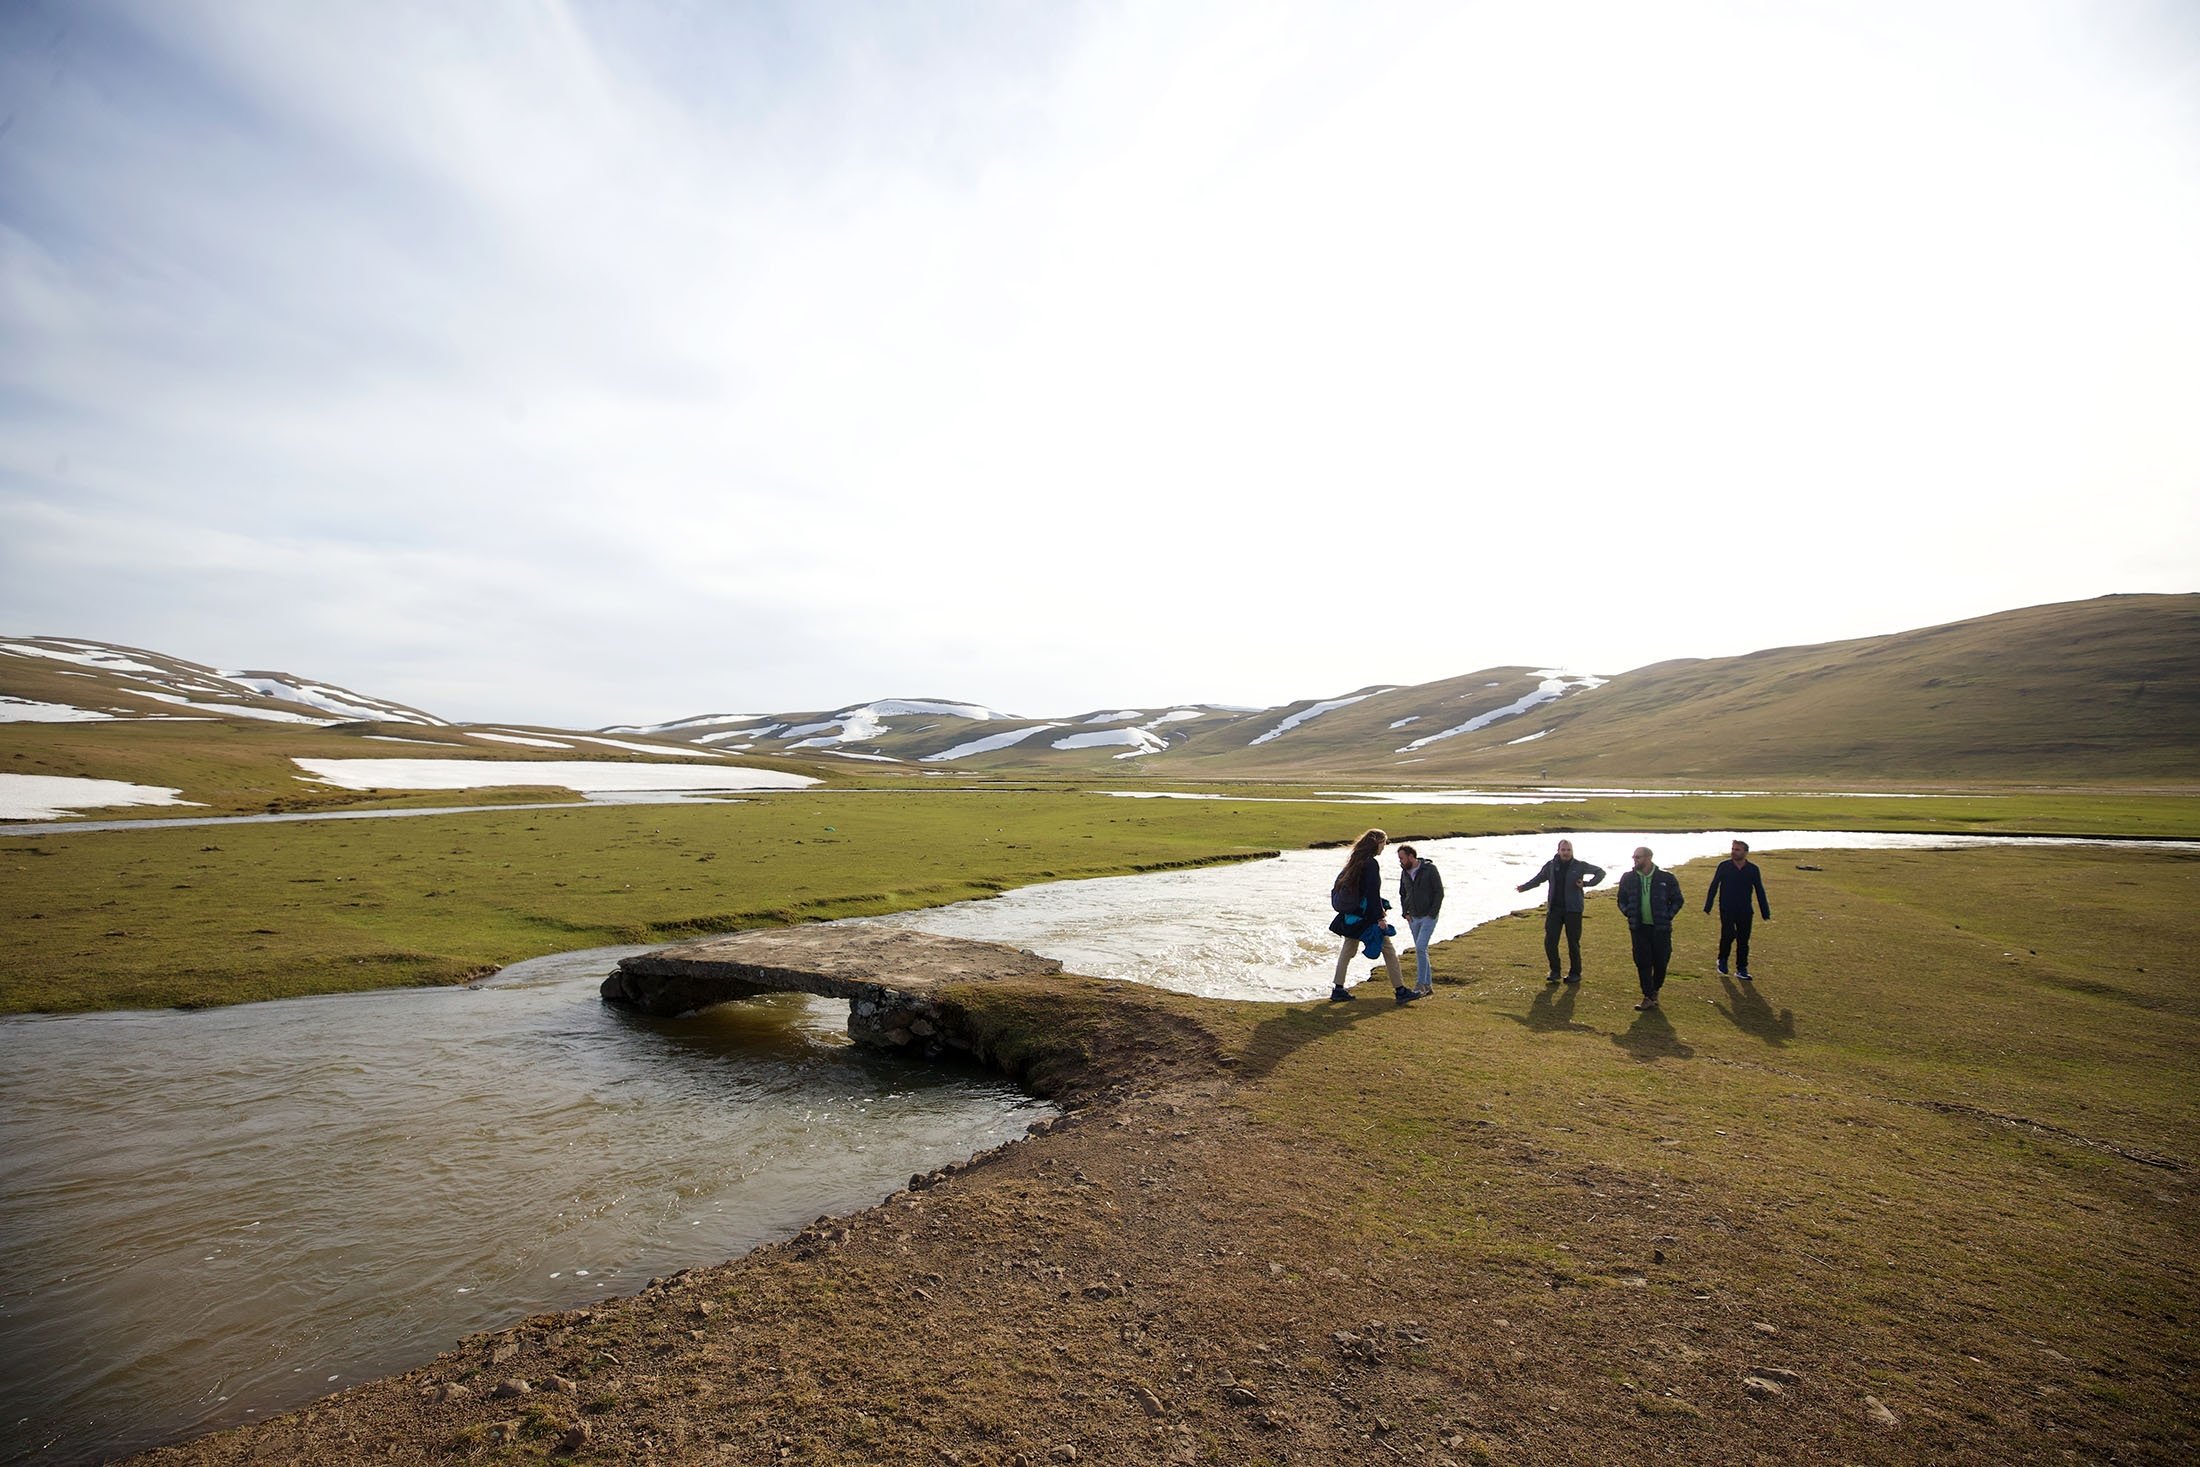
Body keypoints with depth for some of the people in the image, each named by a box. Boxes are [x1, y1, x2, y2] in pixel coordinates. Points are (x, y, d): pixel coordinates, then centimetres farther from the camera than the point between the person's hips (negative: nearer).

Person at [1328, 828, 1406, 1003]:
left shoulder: (1355, 861, 9)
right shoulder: (1372, 863, -16)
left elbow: (1338, 883, 17)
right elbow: (1373, 893, -20)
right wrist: (1380, 918, -18)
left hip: (1350, 916, 8)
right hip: (1367, 917, -8)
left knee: (1347, 951, 13)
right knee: (1389, 951, 4)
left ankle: (1338, 989, 14)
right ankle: (1400, 990, 10)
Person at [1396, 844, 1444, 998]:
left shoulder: (1430, 869, -11)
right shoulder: (1404, 872, 6)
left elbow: (1439, 892, -10)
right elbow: (1403, 894, 17)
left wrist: (1432, 914, -15)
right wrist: (1406, 913, 5)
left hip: (1429, 917, -6)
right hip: (1413, 918, 6)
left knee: (1420, 949, -16)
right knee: (1421, 951, 9)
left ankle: (1420, 986, -11)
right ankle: (1428, 986, 17)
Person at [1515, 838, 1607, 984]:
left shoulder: (1579, 866, -3)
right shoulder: (1551, 865, 3)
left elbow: (1600, 872, 5)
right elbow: (1539, 878, 18)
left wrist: (1587, 883, -9)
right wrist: (1524, 887, 14)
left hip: (1573, 910, -2)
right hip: (1554, 909, 2)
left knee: (1573, 943, 4)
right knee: (1549, 941, -1)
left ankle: (1575, 973, 19)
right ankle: (1555, 971, 14)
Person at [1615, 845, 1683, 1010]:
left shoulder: (1667, 878, -5)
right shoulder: (1628, 878, 1)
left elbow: (1677, 901, 4)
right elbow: (1622, 900, 13)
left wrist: (1666, 917, -3)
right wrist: (1630, 915, 1)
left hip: (1661, 929, -1)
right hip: (1639, 928, 1)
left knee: (1660, 962, 6)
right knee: (1643, 963, 0)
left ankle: (1655, 990, 30)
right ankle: (1648, 997, 8)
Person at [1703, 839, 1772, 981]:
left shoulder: (1753, 870, 2)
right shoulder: (1724, 866, -2)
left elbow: (1760, 892, 8)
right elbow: (1713, 887, 1)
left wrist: (1766, 913, 7)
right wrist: (1708, 907, -2)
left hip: (1745, 911, 2)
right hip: (1727, 909, -2)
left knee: (1743, 940, 5)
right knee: (1728, 934, -16)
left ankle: (1741, 969, 17)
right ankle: (1722, 961, 8)